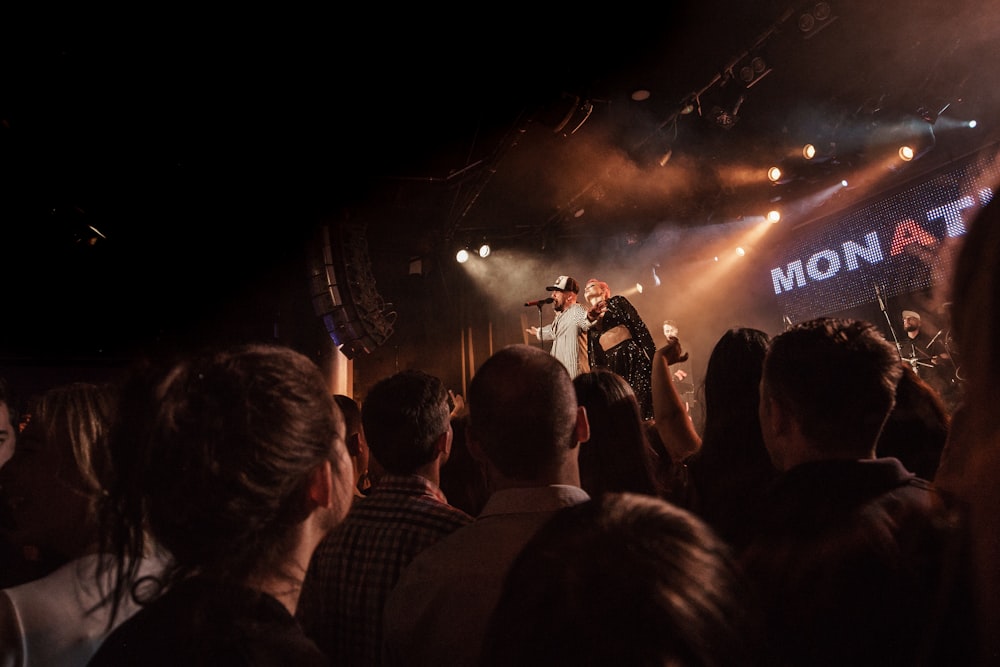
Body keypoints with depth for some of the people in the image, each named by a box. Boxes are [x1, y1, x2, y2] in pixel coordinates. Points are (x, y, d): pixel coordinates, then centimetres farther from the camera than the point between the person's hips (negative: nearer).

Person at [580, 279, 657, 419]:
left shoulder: (617, 302, 9)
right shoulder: (590, 321, 20)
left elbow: (639, 326, 0)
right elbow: (593, 357, 19)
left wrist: (653, 357, -10)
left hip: (632, 356, -4)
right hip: (610, 365, 5)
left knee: (641, 404, -9)